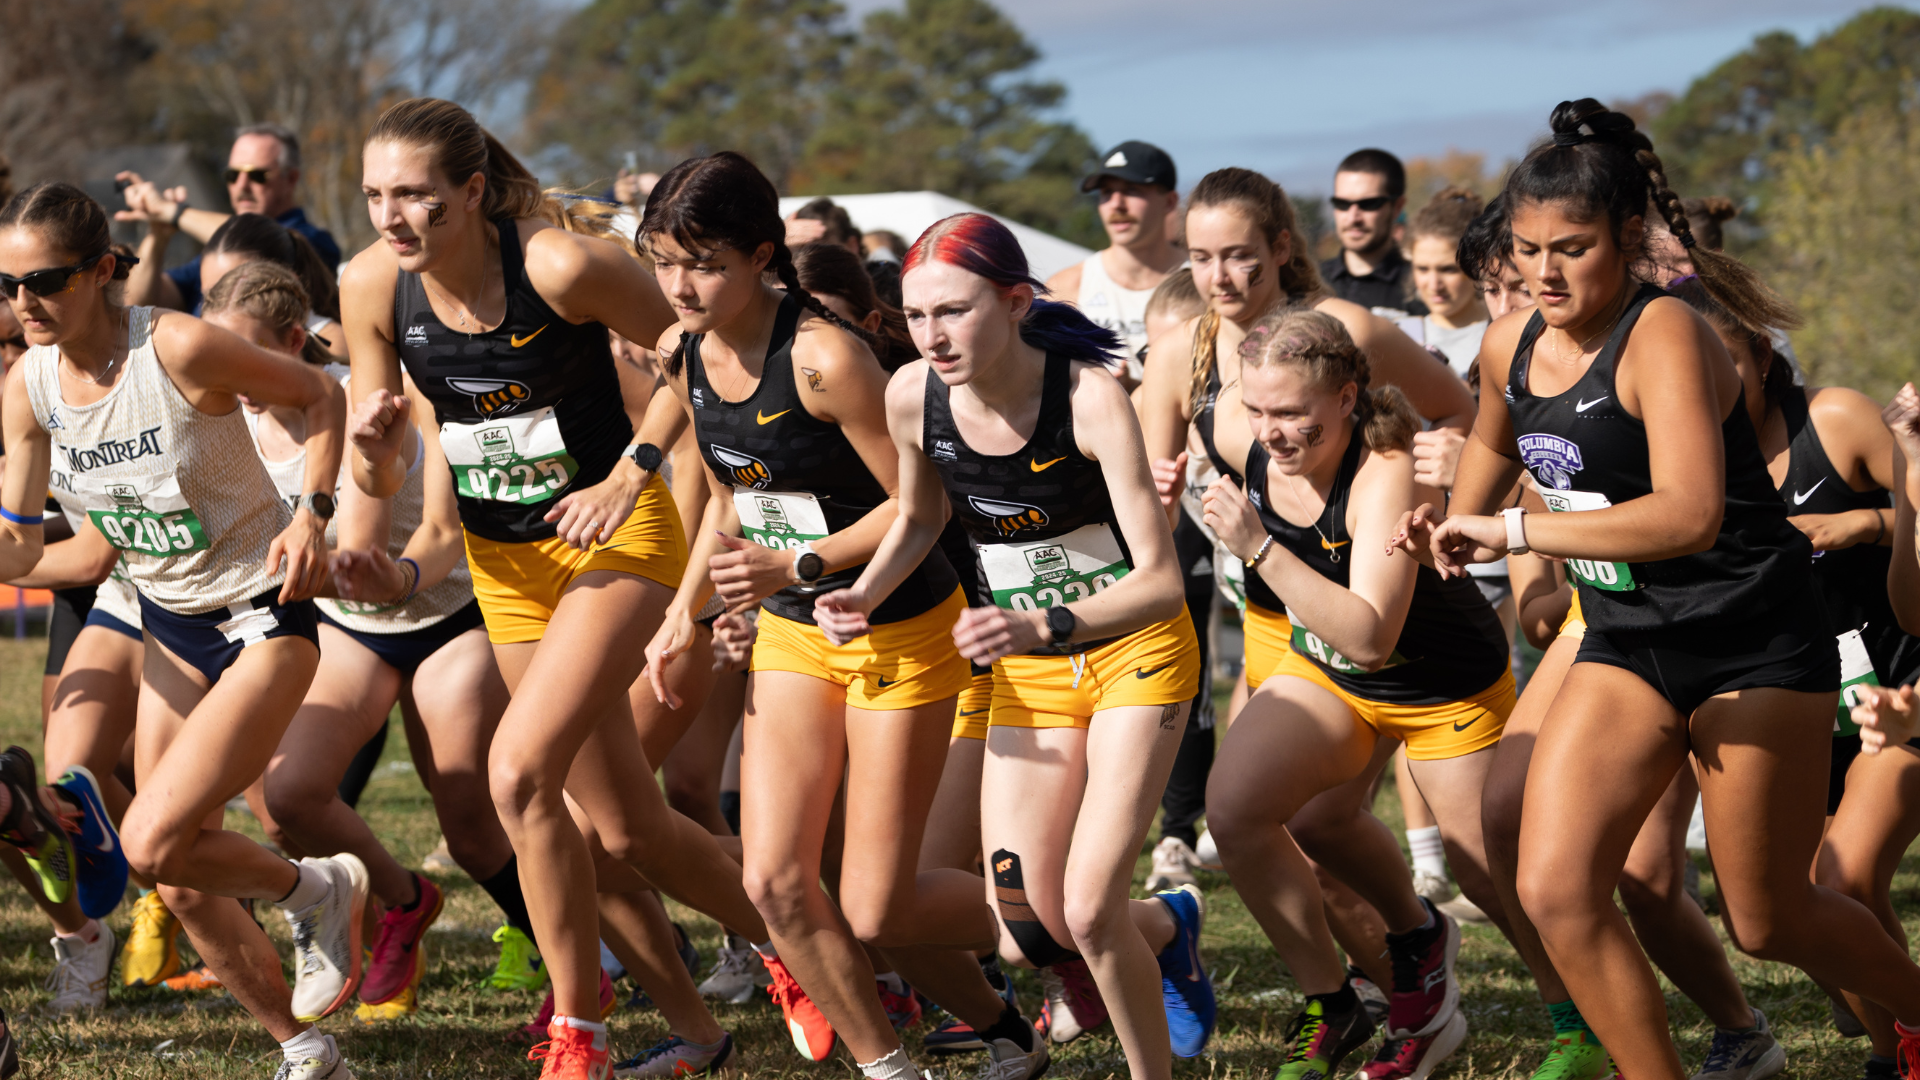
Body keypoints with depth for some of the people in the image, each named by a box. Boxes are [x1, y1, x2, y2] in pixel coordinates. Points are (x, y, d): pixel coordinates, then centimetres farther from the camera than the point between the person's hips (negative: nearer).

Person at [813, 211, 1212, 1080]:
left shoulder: (1087, 396, -27)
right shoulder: (912, 396, -13)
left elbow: (1160, 580, -29)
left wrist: (1044, 626, -44)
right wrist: (863, 596, -10)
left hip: (1135, 654, -5)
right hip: (1027, 674, 5)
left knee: (1090, 910, -16)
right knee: (1031, 937, -1)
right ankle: (1169, 925, 34)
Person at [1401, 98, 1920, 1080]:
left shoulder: (1662, 336, -23)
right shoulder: (1511, 347, 0)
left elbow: (1689, 515, -39)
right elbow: (1493, 445, 27)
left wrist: (1514, 533, -38)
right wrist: (1455, 529, 14)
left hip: (1754, 644, -7)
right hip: (1627, 645, 7)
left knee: (1768, 920, 5)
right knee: (1555, 891, -9)